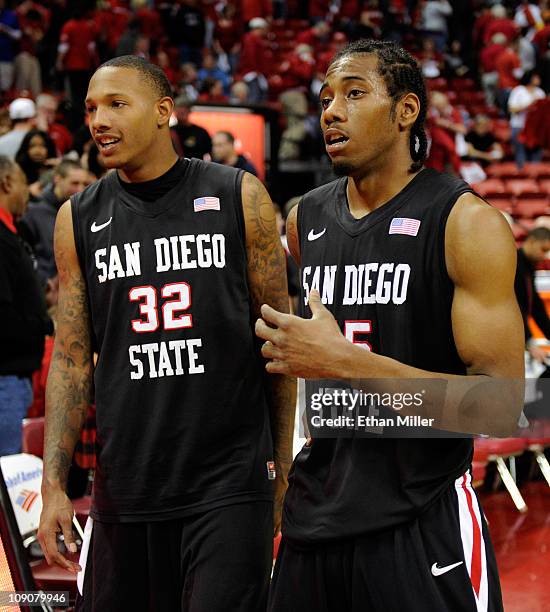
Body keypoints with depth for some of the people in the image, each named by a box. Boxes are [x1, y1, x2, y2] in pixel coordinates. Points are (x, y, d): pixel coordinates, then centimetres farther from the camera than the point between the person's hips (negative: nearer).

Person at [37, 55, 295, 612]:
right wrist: (53, 484, 0)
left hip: (229, 485, -3)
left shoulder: (240, 198, -1)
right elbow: (72, 357, 8)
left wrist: (283, 469, 3)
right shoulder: (78, 220, 6)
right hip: (125, 490, 3)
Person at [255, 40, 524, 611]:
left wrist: (344, 362, -22)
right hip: (314, 517, 6)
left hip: (421, 528, -6)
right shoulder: (305, 218, 8)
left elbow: (500, 407, -18)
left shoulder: (467, 223, -11)